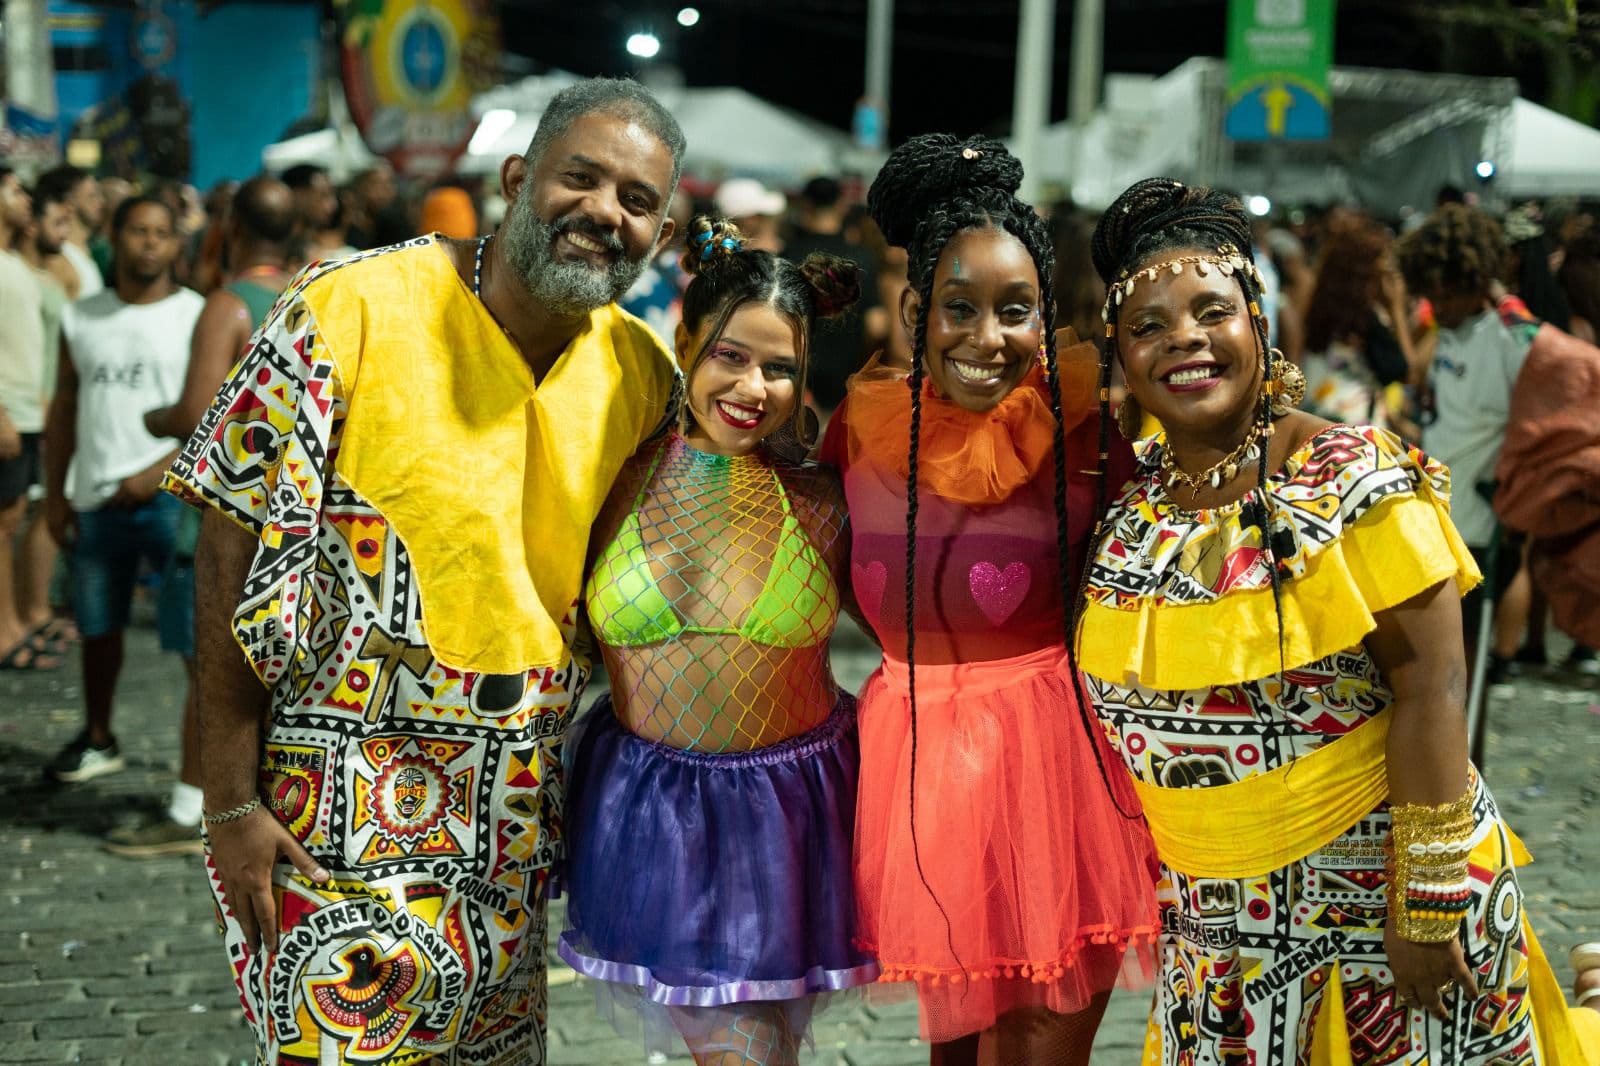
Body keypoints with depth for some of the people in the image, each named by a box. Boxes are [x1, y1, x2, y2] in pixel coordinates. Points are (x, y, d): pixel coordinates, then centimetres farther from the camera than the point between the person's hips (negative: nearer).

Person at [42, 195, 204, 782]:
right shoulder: (81, 317, 10)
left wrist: (159, 472, -17)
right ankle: (98, 740, 32)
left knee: (194, 630, -8)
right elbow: (64, 408, 14)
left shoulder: (197, 317, -3)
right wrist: (54, 492, 9)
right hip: (96, 499, 4)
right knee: (97, 626, 15)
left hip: (171, 495, -4)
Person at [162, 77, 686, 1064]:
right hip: (339, 813, -5)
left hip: (514, 822, 5)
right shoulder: (351, 312, -14)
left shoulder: (645, 377, 2)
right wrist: (232, 802, -14)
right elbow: (237, 551, -13)